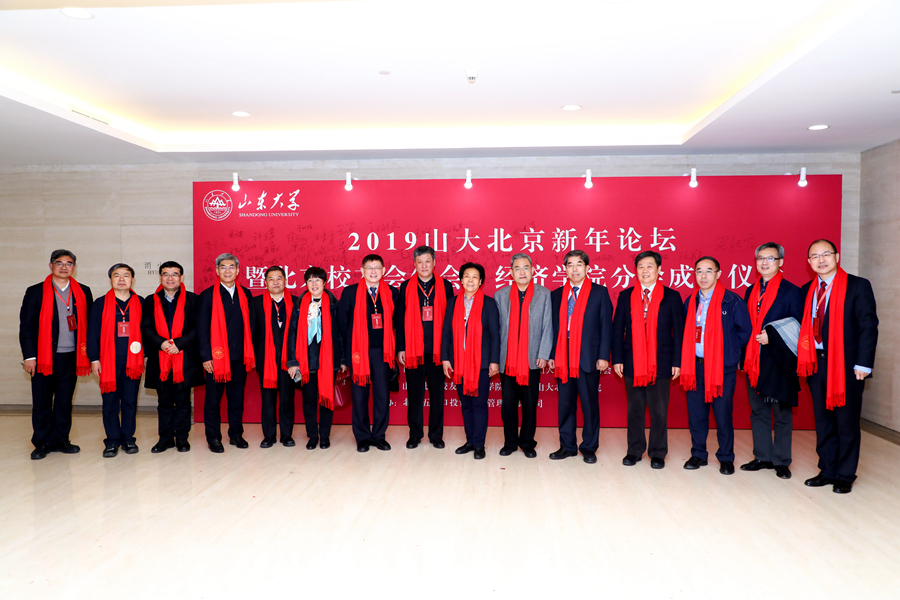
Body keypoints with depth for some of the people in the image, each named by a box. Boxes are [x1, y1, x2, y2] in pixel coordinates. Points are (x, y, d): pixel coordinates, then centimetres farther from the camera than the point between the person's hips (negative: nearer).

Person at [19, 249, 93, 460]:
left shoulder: (83, 292, 8)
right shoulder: (35, 292, 2)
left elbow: (89, 324, 10)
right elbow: (26, 326, 0)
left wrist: (89, 353, 3)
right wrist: (29, 356, -7)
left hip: (71, 357, 2)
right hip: (43, 356, -2)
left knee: (65, 401, 9)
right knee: (42, 403, 5)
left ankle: (60, 440, 20)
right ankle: (42, 443, 17)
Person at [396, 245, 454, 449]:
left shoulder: (445, 286, 5)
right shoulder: (406, 287, 5)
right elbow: (400, 319, 5)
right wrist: (400, 348, 0)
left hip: (437, 349, 0)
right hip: (413, 349, 0)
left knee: (437, 393, 6)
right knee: (414, 393, 6)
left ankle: (436, 434, 18)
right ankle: (415, 434, 19)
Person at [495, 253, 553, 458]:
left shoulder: (544, 294, 4)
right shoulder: (500, 295, 8)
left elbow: (547, 327, 0)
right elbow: (496, 328, 7)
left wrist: (543, 355, -7)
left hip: (532, 360, -1)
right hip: (507, 361, 1)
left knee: (530, 404, 5)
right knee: (508, 404, 5)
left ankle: (527, 443, 20)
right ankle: (510, 442, 20)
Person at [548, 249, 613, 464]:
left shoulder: (600, 293, 2)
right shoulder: (556, 295, 10)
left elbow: (606, 326, -1)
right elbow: (554, 327, 10)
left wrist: (603, 356, -8)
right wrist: (551, 355, 4)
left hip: (588, 356, -3)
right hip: (563, 356, 3)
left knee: (590, 404, 4)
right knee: (565, 403, 8)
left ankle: (589, 448, 15)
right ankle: (567, 446, 20)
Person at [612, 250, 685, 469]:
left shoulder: (671, 296, 3)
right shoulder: (625, 296, 7)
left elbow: (678, 331, 2)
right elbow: (617, 329, 6)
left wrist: (677, 361, -4)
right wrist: (617, 359, -1)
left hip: (660, 363, -1)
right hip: (632, 363, 2)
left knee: (659, 411, 5)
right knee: (634, 409, 10)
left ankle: (658, 453, 17)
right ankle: (635, 450, 22)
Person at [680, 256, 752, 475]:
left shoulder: (732, 301, -6)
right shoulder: (690, 302, 9)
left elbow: (745, 331, 0)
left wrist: (729, 350, 2)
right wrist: (688, 360, 11)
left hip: (723, 367, -4)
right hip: (695, 366, 4)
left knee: (723, 414, 1)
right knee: (696, 413, 9)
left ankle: (726, 458, 16)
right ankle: (698, 454, 22)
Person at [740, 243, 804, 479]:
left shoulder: (791, 291, -3)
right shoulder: (751, 291, 13)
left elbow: (798, 327, -6)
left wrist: (772, 336, -16)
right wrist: (744, 354, 6)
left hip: (778, 361, -5)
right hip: (754, 361, 5)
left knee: (782, 413, 2)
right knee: (758, 411, 11)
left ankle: (781, 461, 12)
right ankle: (762, 457, 21)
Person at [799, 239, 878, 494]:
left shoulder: (858, 286, -5)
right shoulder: (807, 291, 10)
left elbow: (868, 327, -9)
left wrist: (863, 365, -14)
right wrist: (805, 359, 2)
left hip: (847, 366, -5)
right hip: (816, 364, 5)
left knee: (847, 423, 5)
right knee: (823, 422, 13)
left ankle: (845, 475, 16)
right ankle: (827, 471, 24)